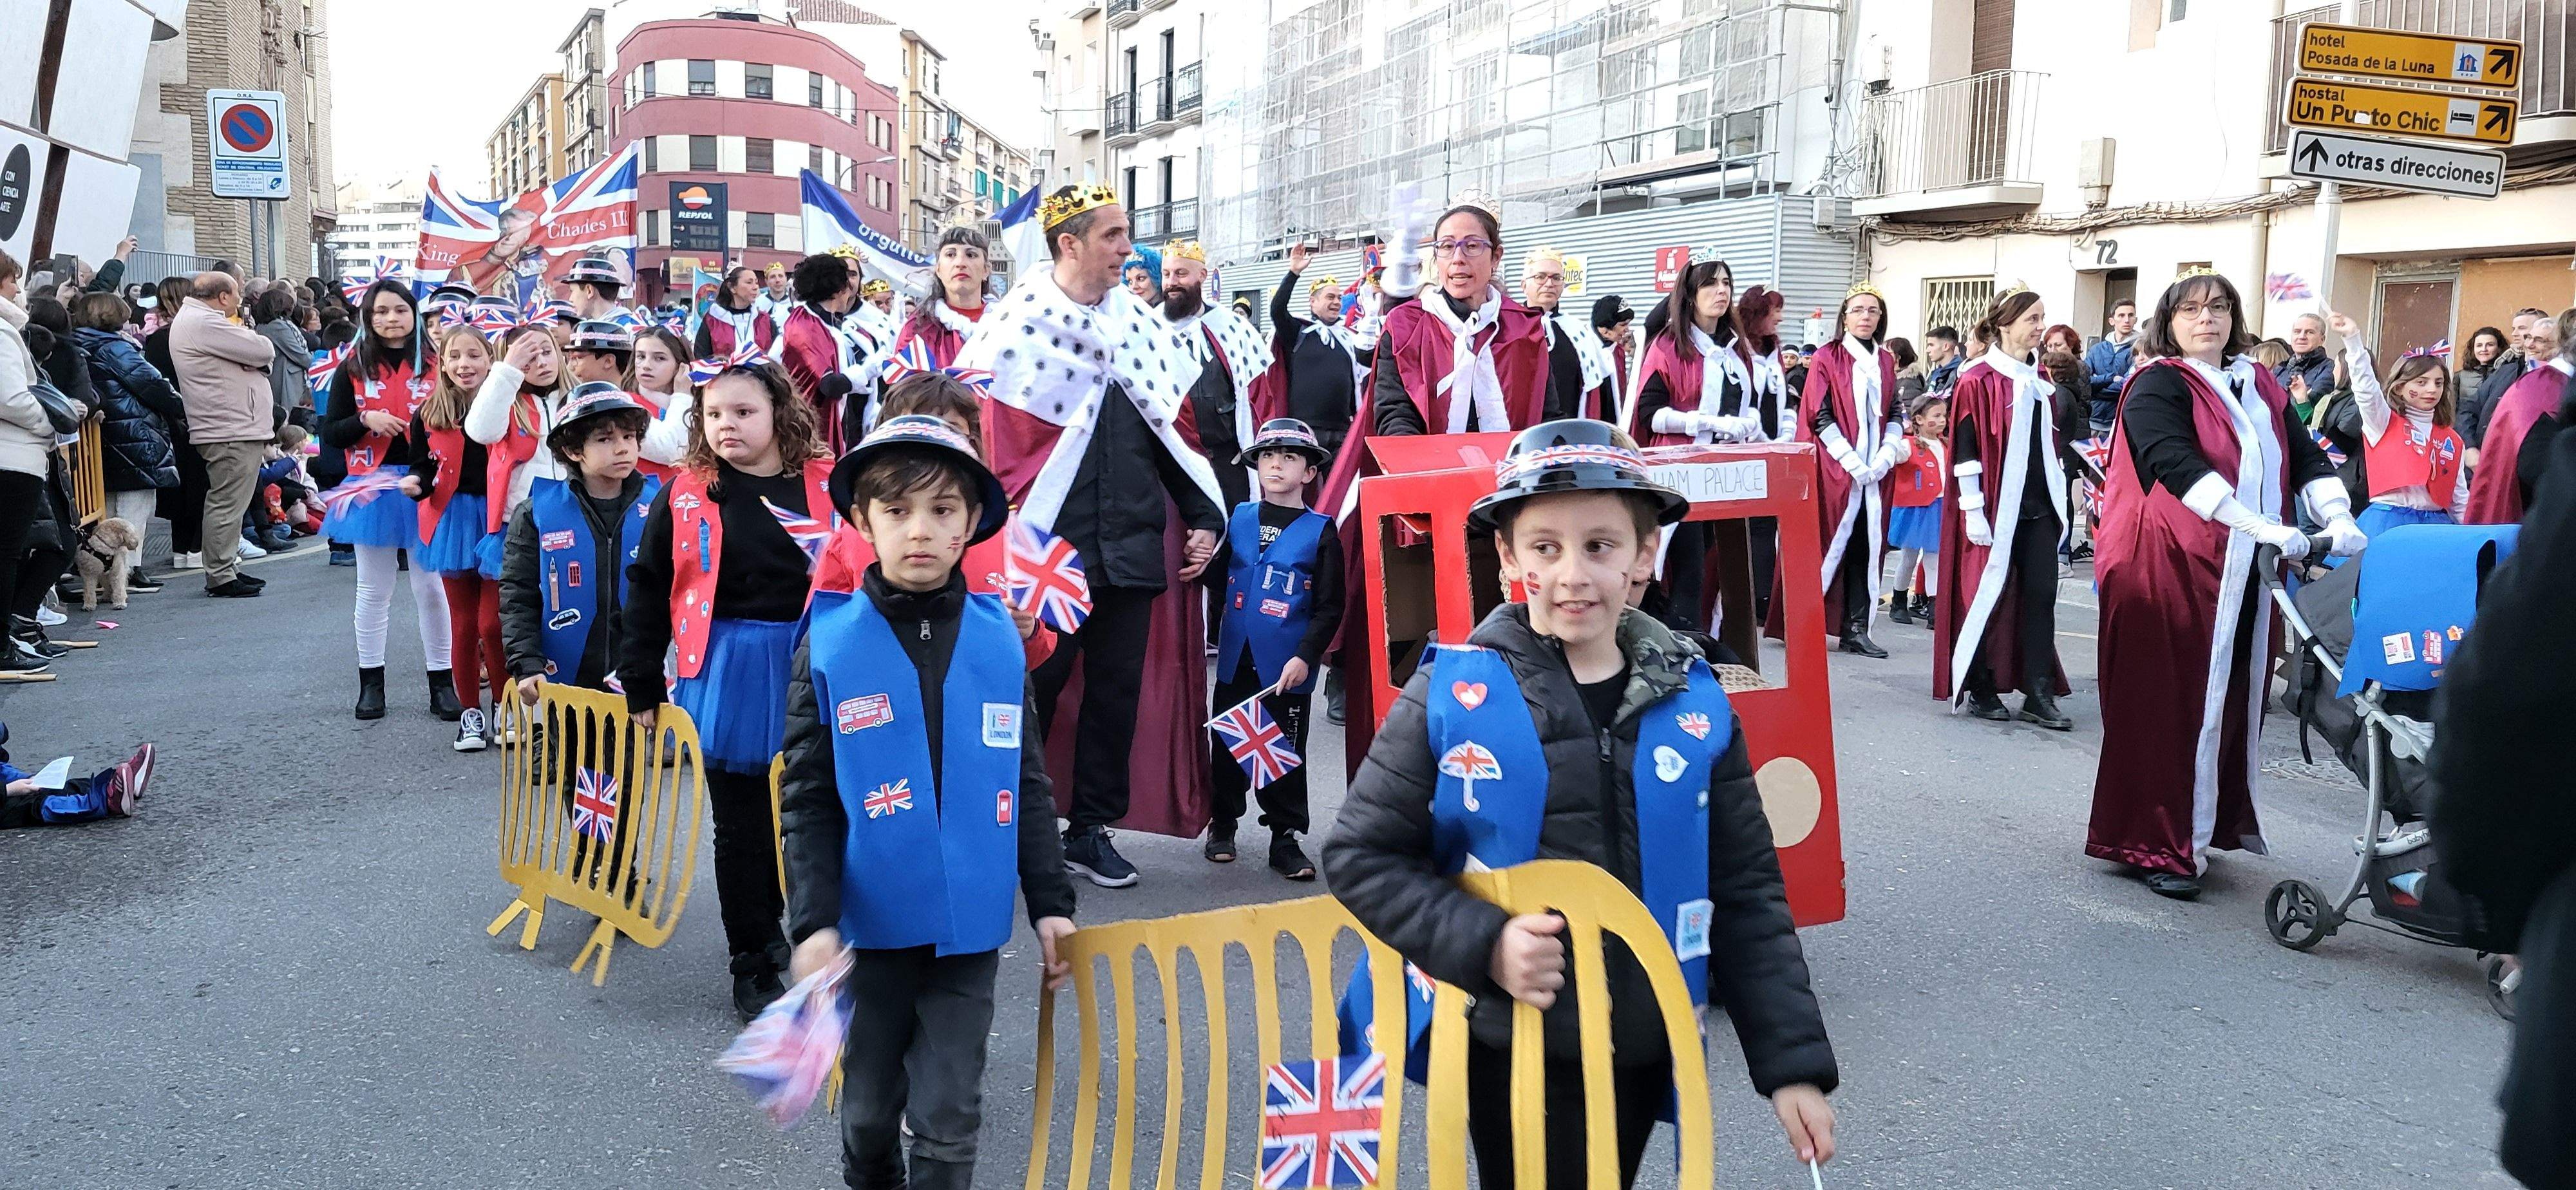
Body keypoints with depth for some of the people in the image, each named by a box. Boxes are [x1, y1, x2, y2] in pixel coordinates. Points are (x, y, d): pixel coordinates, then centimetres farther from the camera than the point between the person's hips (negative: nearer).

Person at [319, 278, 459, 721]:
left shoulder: (436, 365, 1)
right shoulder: (353, 369, 4)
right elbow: (330, 435, 3)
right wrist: (366, 420, -14)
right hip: (372, 487, 1)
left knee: (431, 587, 3)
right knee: (374, 590, 9)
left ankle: (442, 684, 11)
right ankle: (370, 683, 19)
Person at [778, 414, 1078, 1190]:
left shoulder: (1000, 639, -2)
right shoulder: (829, 646, -7)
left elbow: (1027, 789, 4)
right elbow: (808, 802, -5)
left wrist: (1050, 903, 4)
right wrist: (813, 921, -13)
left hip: (969, 935, 1)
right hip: (873, 931, 0)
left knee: (948, 1124, 8)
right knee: (870, 1111, 18)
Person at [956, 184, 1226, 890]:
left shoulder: (1146, 327, 11)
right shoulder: (1015, 326, -4)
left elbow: (1176, 431, 14)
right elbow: (987, 439, -6)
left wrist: (1203, 516, 7)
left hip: (1132, 546, 5)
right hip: (1045, 547, -4)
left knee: (1119, 687, 9)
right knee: (1036, 684, 3)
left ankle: (1091, 829, 22)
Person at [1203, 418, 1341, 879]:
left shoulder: (1321, 532, -3)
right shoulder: (1238, 519, 6)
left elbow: (1330, 608, -6)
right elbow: (1219, 576, 17)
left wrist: (1305, 657, -14)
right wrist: (1217, 634, 8)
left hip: (1287, 668, -3)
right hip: (1235, 661, 3)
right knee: (1226, 745, 12)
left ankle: (1285, 838, 14)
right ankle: (1222, 825, 27)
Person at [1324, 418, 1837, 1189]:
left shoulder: (1692, 704, -3)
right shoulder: (1454, 696, -11)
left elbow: (1747, 895, 2)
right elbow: (1360, 857, -6)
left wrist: (1793, 1062, -1)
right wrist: (1483, 944, -19)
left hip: (1644, 1053, 3)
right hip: (1511, 1052, -3)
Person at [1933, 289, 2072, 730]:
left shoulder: (2041, 381, 13)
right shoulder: (1977, 380, -9)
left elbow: (2052, 444, 19)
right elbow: (1965, 450, -12)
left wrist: (2062, 502, 16)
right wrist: (1973, 511, -16)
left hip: (2040, 508, 6)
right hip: (1996, 509, -6)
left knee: (2041, 595, 1)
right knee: (1987, 597, 0)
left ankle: (2039, 695, 5)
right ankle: (1979, 690, 13)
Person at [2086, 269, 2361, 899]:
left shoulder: (2260, 388, 15)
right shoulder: (2158, 386, -6)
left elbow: (2306, 456, 8)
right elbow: (2177, 464, -21)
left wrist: (2337, 517, -11)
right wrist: (2264, 528, -29)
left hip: (2243, 577, 6)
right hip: (2167, 571, -6)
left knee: (2232, 702, 8)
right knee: (2168, 705, -3)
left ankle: (2203, 829, 20)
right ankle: (2156, 846, 5)